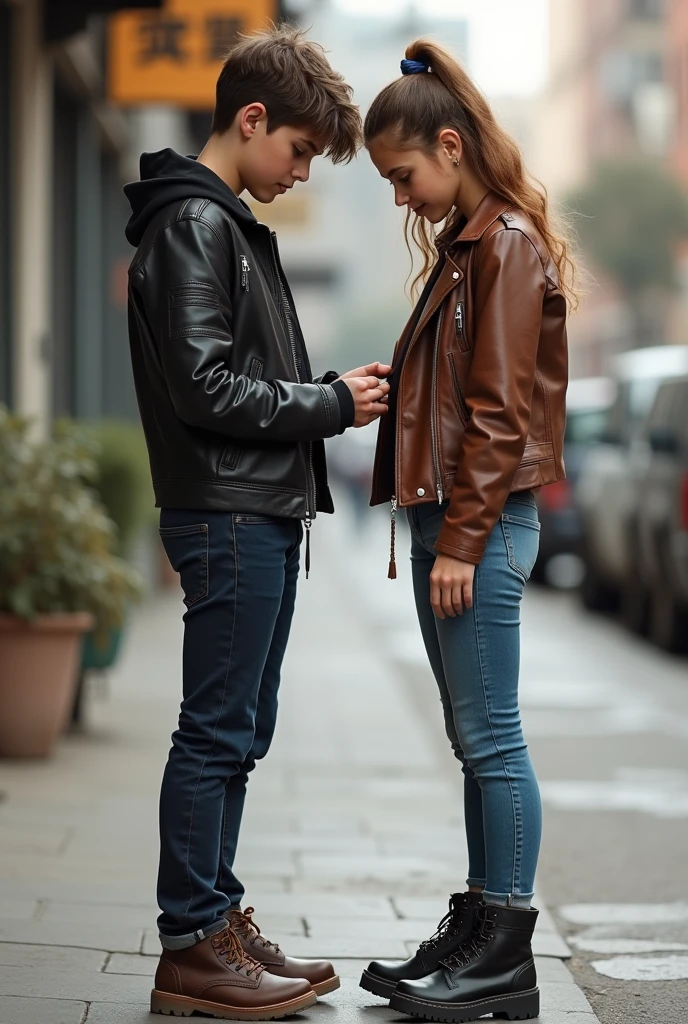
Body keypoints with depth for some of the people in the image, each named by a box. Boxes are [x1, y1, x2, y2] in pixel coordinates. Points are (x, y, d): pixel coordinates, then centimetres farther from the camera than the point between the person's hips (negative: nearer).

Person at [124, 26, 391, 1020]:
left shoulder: (233, 225, 20)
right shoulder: (194, 224, -11)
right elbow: (204, 388, -20)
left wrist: (333, 392, 6)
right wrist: (330, 404, -11)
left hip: (263, 515, 10)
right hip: (229, 516, -10)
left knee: (236, 731, 13)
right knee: (217, 732, -6)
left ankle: (216, 922, 20)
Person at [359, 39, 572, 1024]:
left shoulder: (509, 244, -10)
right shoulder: (464, 244, 18)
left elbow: (501, 409, -16)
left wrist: (461, 539, -17)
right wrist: (431, 528, 14)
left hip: (483, 526, -10)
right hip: (447, 517, 10)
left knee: (490, 735, -6)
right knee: (473, 738, 12)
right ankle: (479, 930, 18)